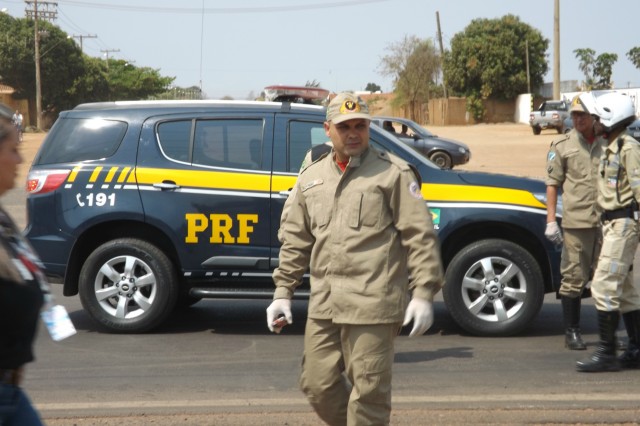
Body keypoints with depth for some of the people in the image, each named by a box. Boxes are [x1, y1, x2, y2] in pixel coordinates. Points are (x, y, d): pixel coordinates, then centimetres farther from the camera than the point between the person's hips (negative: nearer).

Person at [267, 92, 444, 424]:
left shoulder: (393, 174, -1)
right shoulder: (311, 178, 15)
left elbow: (420, 236, -5)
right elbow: (295, 242, 19)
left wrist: (423, 294, -11)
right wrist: (282, 293, 14)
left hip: (372, 306, -6)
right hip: (323, 306, 6)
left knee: (367, 391, -2)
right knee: (318, 386, 10)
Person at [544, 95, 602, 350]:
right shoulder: (563, 146, 4)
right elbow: (553, 184, 3)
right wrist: (551, 220, -4)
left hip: (606, 222, 2)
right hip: (576, 221, -2)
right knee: (574, 277, 0)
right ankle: (571, 332, 9)